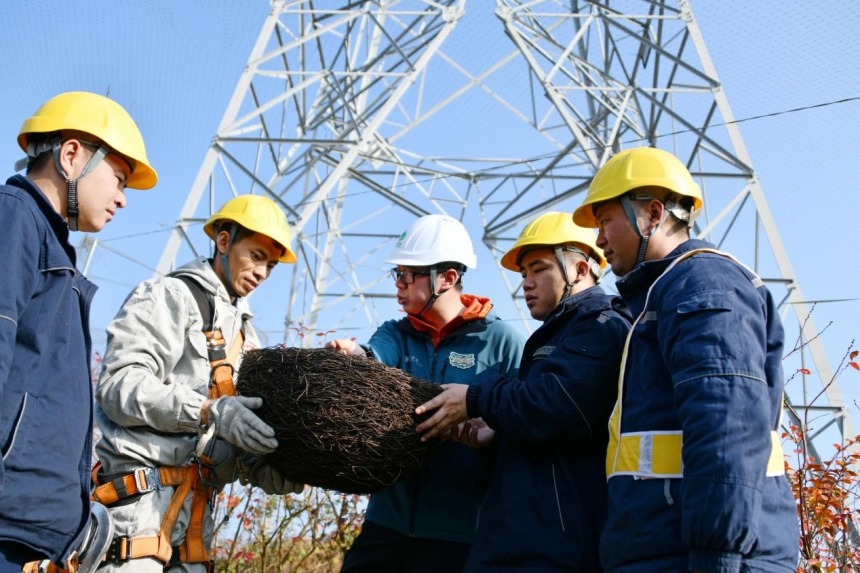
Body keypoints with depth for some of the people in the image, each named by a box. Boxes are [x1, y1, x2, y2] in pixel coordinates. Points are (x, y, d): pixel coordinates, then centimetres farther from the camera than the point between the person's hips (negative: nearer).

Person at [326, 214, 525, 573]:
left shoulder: (501, 341, -3)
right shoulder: (396, 335, 9)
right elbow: (373, 360, -13)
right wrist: (353, 356, -35)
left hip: (458, 530, -4)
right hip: (389, 519, 4)